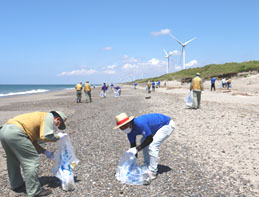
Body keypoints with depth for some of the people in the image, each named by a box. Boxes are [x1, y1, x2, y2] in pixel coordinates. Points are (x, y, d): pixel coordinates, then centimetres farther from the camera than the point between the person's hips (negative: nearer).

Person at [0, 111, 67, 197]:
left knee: (14, 160, 26)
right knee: (32, 160, -2)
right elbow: (45, 136, -13)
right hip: (15, 133, -11)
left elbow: (32, 142, 26)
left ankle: (16, 185, 42)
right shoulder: (49, 117, 2)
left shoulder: (41, 117, 28)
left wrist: (45, 151, 18)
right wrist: (58, 136, 4)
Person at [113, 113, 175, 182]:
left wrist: (137, 149, -29)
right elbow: (133, 146, 1)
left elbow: (150, 139, -29)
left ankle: (152, 172, -8)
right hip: (157, 126, 9)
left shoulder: (139, 123, -34)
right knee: (144, 143, 9)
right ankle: (147, 167, 19)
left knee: (152, 146, -18)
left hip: (167, 124, -9)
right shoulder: (130, 132, -6)